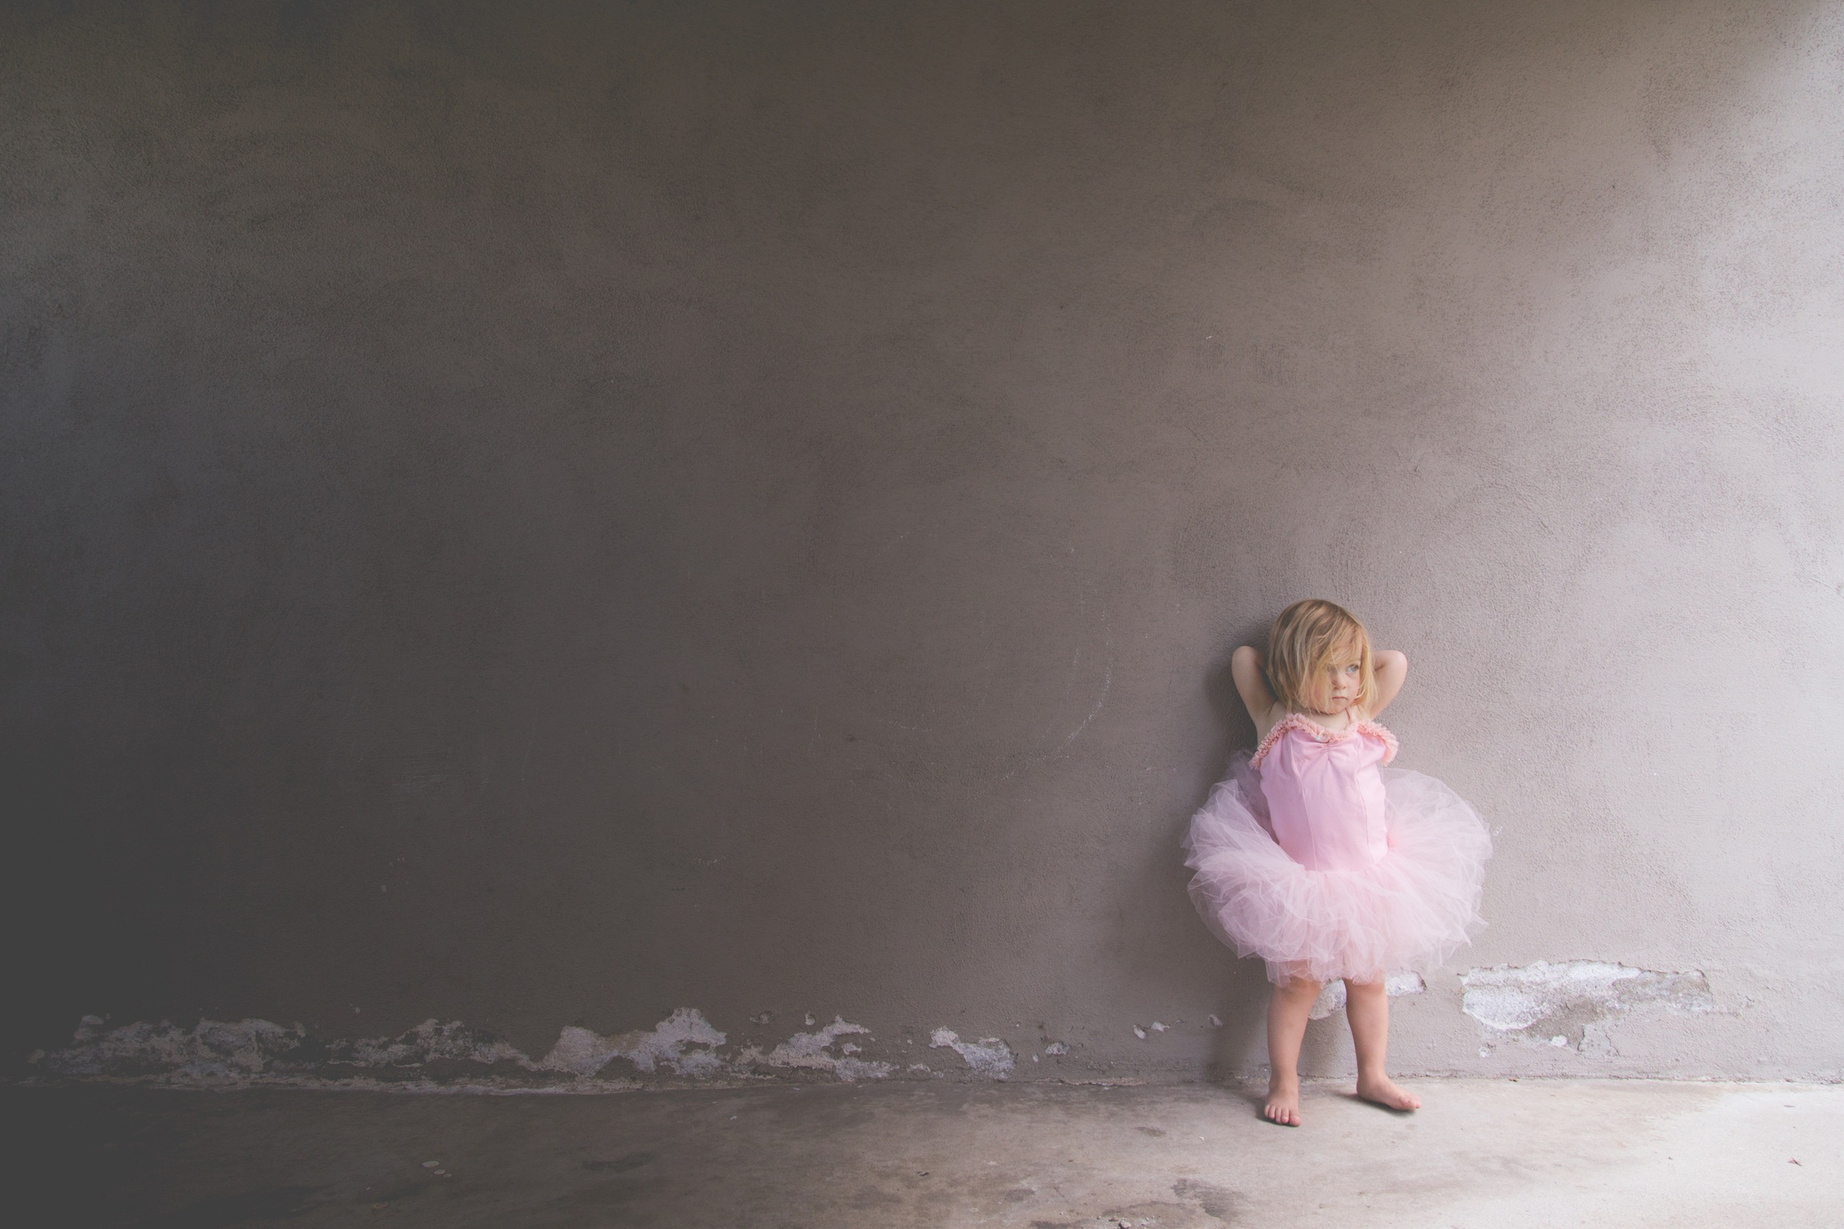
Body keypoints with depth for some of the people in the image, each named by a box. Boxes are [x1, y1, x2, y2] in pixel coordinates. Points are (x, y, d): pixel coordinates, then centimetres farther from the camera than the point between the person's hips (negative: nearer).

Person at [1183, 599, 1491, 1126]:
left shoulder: (1360, 720, 1)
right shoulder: (1276, 725, -6)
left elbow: (1396, 662, 10)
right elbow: (1243, 657, 2)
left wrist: (1354, 659, 12)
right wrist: (1307, 665, 12)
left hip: (1367, 879, 4)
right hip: (1299, 884, -4)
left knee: (1367, 979, 15)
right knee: (1298, 982, 1)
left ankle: (1372, 1076, 32)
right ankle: (1283, 1083, 17)